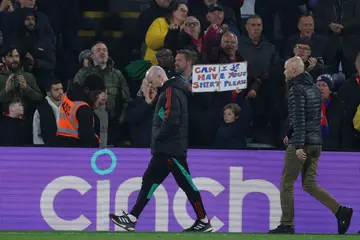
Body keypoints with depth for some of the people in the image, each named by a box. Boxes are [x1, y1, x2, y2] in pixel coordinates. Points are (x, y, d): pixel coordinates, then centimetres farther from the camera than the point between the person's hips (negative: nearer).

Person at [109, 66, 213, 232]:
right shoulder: (170, 91, 19)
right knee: (149, 181, 7)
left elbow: (171, 119, -23)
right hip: (165, 149, 10)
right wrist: (158, 140, 12)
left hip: (171, 149, -10)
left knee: (185, 183, -7)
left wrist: (158, 137, -12)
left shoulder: (171, 92, -12)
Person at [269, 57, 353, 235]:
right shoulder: (314, 88, 15)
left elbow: (299, 118, -20)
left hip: (301, 144, -8)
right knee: (309, 184, 8)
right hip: (315, 143, 8)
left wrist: (298, 145, -24)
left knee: (287, 184, 3)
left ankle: (287, 225, 5)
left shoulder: (297, 89, -12)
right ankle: (340, 211, -7)